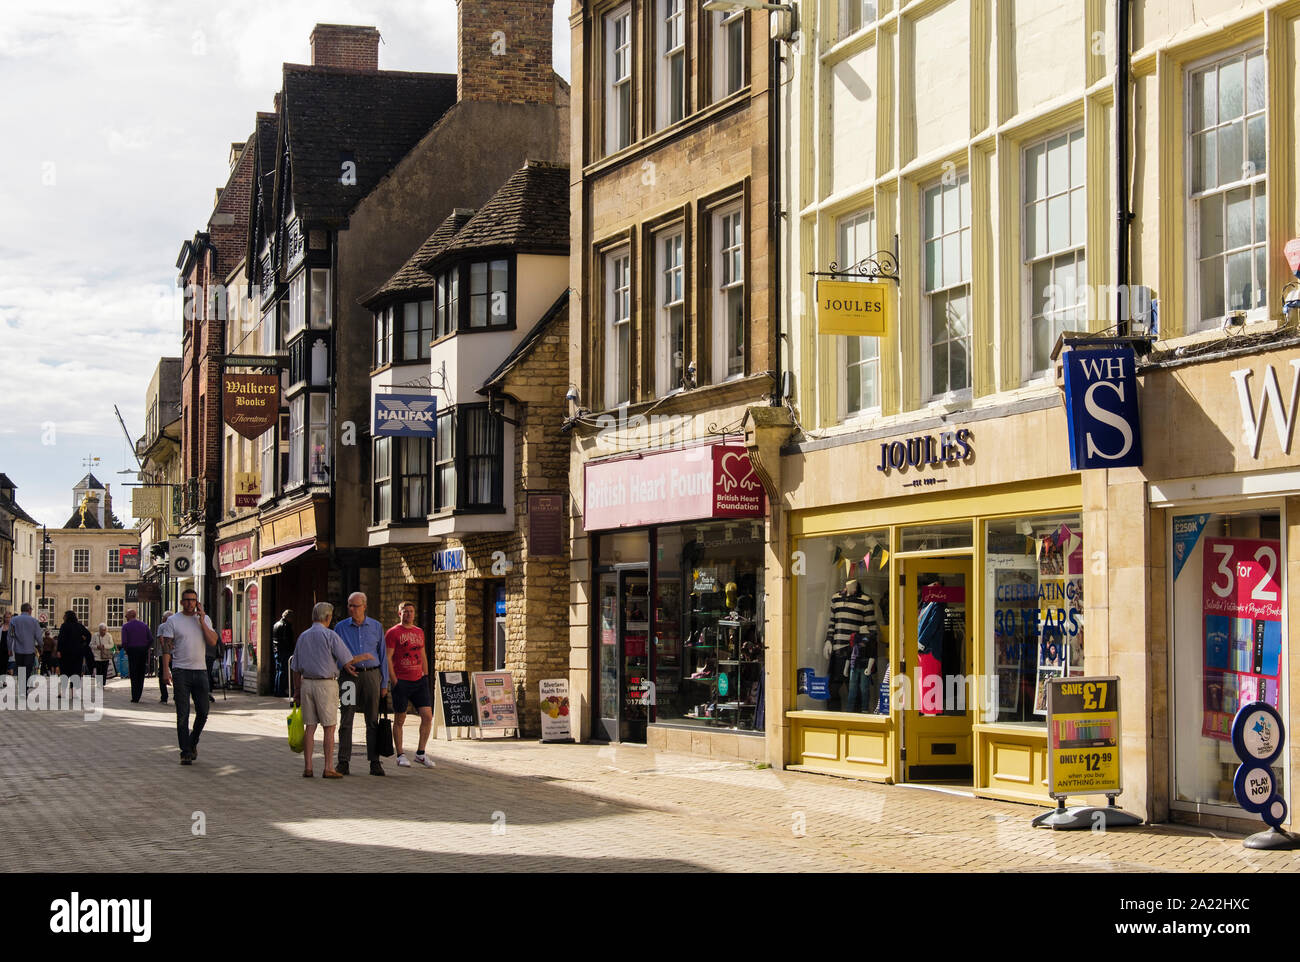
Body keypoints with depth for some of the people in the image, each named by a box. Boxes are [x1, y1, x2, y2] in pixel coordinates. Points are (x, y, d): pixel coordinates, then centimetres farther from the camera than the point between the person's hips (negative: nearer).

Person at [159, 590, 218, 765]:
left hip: (200, 670, 3)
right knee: (182, 714, -3)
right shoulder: (173, 621, 2)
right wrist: (166, 670, -12)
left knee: (203, 711, 4)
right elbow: (167, 646, -2)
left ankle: (193, 742, 27)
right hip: (181, 670, -3)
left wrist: (201, 621, -7)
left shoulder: (205, 619, 10)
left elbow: (213, 642, -2)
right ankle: (186, 752, 0)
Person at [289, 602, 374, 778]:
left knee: (310, 726, 8)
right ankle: (328, 768, -3)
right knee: (329, 727, -1)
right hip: (326, 685, -5)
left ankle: (307, 767, 5)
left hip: (307, 684, 5)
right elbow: (348, 661, -8)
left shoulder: (303, 637, 9)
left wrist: (297, 690, 20)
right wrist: (364, 657, 10)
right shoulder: (330, 635, -9)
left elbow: (296, 668, 12)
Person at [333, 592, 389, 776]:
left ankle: (375, 762, 5)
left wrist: (384, 683, 5)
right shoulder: (341, 628, 6)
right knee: (346, 720, -4)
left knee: (372, 720, 1)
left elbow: (383, 656, 10)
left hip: (371, 675, 0)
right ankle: (343, 762, -1)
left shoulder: (376, 627, 7)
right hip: (349, 676, 0)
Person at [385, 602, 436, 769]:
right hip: (401, 681, -5)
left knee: (428, 716, -3)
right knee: (399, 719, 2)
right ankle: (400, 755, 11)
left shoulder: (419, 632, 16)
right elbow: (388, 658, -7)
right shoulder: (393, 633, -3)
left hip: (419, 681, 5)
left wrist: (426, 677, 15)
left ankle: (420, 753, 7)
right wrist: (394, 681, -13)